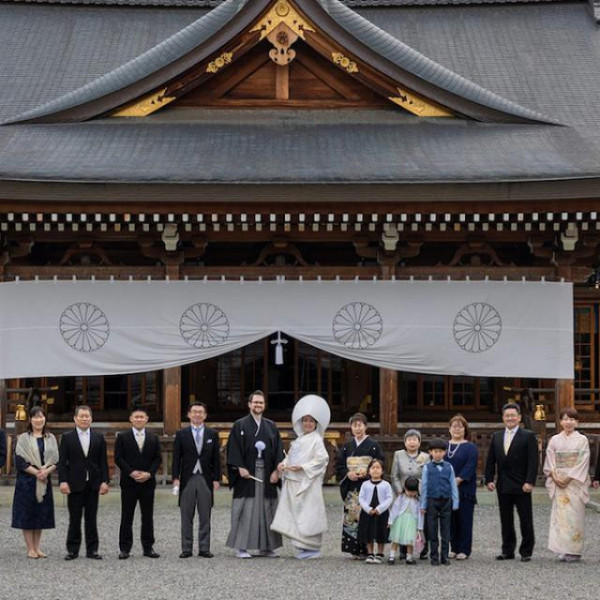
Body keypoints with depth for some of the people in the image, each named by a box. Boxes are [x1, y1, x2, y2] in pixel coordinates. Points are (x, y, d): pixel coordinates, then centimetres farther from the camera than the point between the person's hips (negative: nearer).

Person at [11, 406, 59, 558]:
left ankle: (37, 547, 12)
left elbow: (56, 460, 5)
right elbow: (20, 461, -8)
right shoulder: (23, 438, -1)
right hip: (26, 481, -3)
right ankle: (30, 549, 2)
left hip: (44, 481, 3)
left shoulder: (51, 439, 9)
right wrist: (36, 472, -15)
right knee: (27, 514, -2)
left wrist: (46, 471, -13)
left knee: (41, 515, 5)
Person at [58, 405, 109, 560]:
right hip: (75, 484, -2)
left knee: (91, 518, 5)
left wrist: (104, 481, -2)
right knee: (74, 518, 2)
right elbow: (62, 461, -1)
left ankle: (92, 549, 9)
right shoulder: (67, 438, 3)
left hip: (93, 483, 2)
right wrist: (63, 481, -10)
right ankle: (73, 549, 8)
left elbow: (103, 462, 7)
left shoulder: (99, 438, 8)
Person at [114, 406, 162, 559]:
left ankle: (148, 547, 10)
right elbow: (118, 458, -3)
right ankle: (124, 548, 4)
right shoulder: (122, 437, 2)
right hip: (129, 482, -2)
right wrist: (131, 472, -14)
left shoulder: (153, 438, 9)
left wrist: (149, 473, -10)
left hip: (148, 482, 2)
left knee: (147, 516, 5)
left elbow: (158, 459, 6)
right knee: (127, 517, 1)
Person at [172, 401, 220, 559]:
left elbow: (216, 459, 7)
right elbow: (176, 458, 3)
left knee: (205, 517, 2)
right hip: (187, 479, -1)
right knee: (186, 517, 2)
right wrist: (176, 478, -6)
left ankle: (204, 548, 6)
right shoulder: (181, 434, 6)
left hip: (205, 479, 1)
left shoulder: (212, 434, 9)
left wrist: (216, 479, 0)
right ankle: (186, 548, 5)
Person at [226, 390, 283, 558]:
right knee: (245, 510, -5)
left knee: (266, 509, 5)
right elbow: (233, 448, -4)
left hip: (266, 474, 4)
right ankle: (241, 547, -2)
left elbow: (278, 449, 9)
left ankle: (266, 546, 12)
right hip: (246, 473, -4)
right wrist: (240, 468, -15)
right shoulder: (240, 425, 2)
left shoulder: (271, 426, 12)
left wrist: (276, 470, -2)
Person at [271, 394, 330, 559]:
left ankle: (312, 548, -1)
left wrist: (303, 467, -17)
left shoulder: (316, 439, -5)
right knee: (294, 514, 6)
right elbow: (291, 456, 20)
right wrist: (283, 464, -1)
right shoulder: (299, 439, 17)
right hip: (293, 482, 8)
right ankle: (301, 546, 12)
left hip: (308, 483, -8)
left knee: (308, 516, -7)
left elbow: (322, 458, -15)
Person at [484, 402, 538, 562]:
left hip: (521, 487, -4)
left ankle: (526, 552, 8)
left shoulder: (528, 436, -2)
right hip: (503, 486, 4)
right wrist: (489, 480, 3)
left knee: (525, 520, 1)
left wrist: (529, 482, -16)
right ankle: (508, 550, 15)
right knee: (506, 520, 8)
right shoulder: (496, 437, 12)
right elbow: (490, 461, 13)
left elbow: (533, 462, -8)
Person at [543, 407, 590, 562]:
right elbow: (550, 462, 8)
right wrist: (555, 477, -7)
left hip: (575, 484, -3)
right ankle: (563, 550, 3)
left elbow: (583, 462, -5)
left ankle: (574, 551, 0)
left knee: (574, 515, -5)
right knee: (560, 514, -1)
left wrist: (569, 477, -13)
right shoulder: (554, 440, 10)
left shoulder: (582, 440, 1)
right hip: (558, 483, 3)